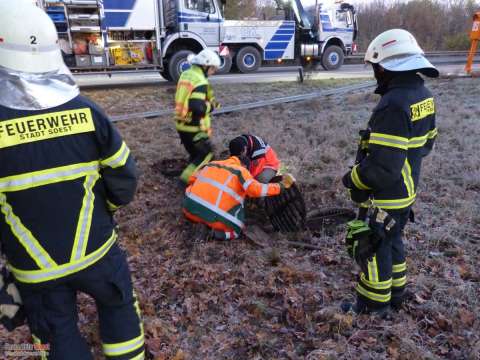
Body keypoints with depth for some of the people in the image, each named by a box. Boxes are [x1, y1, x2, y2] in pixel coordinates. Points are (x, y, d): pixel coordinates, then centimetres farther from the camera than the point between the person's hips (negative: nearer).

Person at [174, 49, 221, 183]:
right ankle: (186, 178, -3)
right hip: (194, 127, -9)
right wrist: (211, 106, -11)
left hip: (182, 125, 9)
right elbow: (198, 108, -31)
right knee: (206, 154, 4)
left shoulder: (185, 74, 10)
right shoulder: (200, 81, -20)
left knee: (195, 154, 21)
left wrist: (209, 100, 9)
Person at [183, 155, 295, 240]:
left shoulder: (212, 163, 19)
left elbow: (192, 179, 24)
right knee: (235, 230, 21)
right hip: (213, 215, -4)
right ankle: (220, 232, -5)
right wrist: (281, 186, -2)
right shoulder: (241, 170, 4)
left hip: (189, 209, 4)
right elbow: (256, 190, -12)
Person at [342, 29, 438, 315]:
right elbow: (427, 143, 14)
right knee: (393, 240, 25)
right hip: (408, 190, 9)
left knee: (374, 249, 9)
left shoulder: (393, 104, -29)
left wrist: (353, 179, -14)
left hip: (384, 196, -9)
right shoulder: (424, 95, 2)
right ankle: (396, 294, 43)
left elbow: (383, 167, -30)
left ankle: (375, 305, 28)